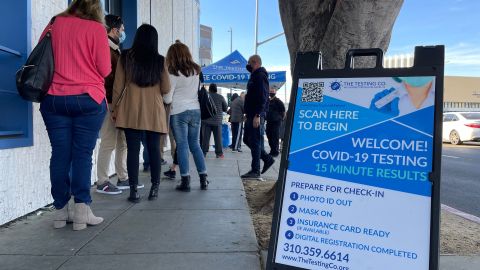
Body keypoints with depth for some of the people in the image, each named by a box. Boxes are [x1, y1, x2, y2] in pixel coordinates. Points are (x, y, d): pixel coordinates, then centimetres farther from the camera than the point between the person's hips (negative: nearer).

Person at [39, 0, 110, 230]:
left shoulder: (55, 24, 9)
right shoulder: (96, 29, -3)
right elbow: (104, 70, -5)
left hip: (53, 99, 4)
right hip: (88, 99, -3)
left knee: (60, 154, 6)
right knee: (82, 154, 1)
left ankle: (61, 211, 13)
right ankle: (81, 210, 2)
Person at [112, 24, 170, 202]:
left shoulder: (126, 57, 1)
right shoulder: (160, 60, 0)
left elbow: (118, 86, 2)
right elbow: (166, 89, 4)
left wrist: (116, 107, 12)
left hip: (131, 110, 0)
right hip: (154, 111, 0)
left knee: (133, 149, 1)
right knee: (154, 149, 7)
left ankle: (134, 190, 1)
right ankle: (154, 188, 13)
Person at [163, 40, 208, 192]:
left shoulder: (174, 73, -8)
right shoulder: (196, 71, 7)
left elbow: (168, 99, -7)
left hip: (179, 112, -5)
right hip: (195, 111, 5)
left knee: (182, 146, 1)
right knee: (195, 145, 12)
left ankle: (185, 182, 2)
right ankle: (203, 179, 13)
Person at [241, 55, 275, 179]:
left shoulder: (260, 76, -10)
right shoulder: (255, 76, 21)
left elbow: (262, 97, -20)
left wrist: (257, 115, -25)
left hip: (256, 115, -10)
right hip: (251, 115, 10)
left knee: (255, 142, -6)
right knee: (247, 140, 14)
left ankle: (255, 171, 1)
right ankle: (267, 159, 21)